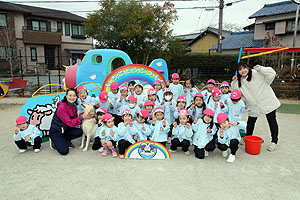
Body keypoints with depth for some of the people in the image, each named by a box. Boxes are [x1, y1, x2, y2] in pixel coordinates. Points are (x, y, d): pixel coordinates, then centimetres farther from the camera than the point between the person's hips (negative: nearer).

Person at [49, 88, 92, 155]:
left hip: (65, 130, 7)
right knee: (64, 151, -22)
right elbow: (70, 123, -25)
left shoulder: (74, 107, 1)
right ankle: (55, 142, 9)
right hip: (56, 132, -7)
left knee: (79, 131, -20)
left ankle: (66, 140, 6)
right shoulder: (62, 107, -22)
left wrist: (86, 118, -12)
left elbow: (76, 121, 3)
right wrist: (81, 117, -29)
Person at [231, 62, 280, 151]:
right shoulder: (240, 81, 5)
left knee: (272, 121, 6)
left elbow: (272, 73, -17)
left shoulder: (256, 73, -11)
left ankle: (274, 142, 20)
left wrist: (259, 68, -23)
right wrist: (234, 82, -6)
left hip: (268, 101, -4)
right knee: (250, 122, 13)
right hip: (253, 105, 4)